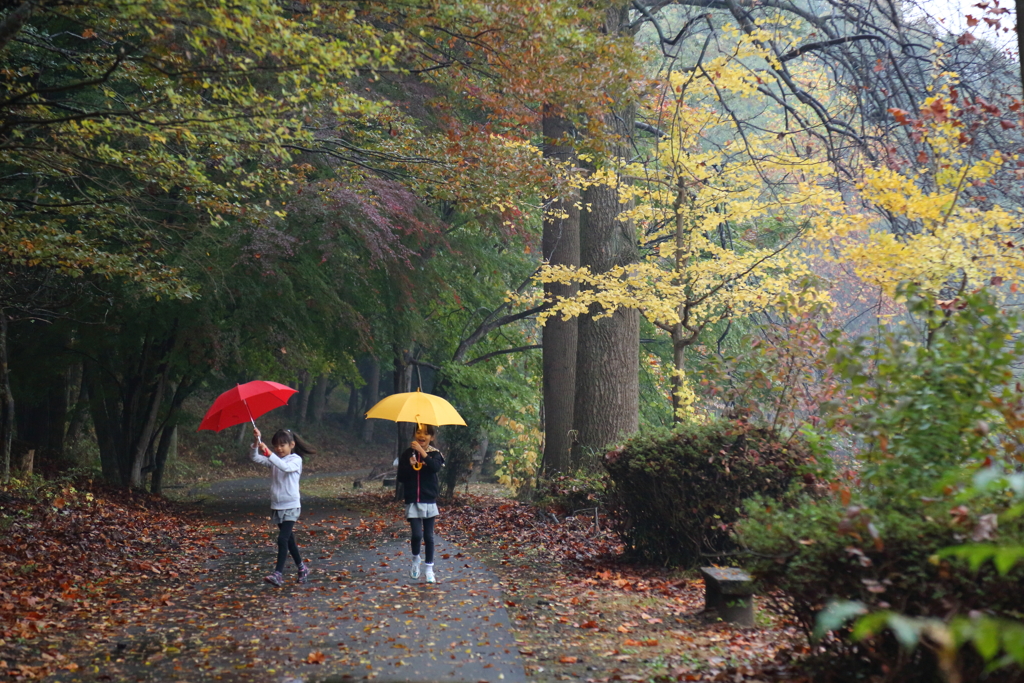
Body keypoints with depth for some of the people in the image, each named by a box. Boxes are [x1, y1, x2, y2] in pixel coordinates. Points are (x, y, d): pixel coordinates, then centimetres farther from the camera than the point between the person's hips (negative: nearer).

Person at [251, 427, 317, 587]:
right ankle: (302, 568, 28)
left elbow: (285, 467, -29)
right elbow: (256, 459, -6)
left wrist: (268, 453, -37)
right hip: (276, 506, 6)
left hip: (291, 507, -6)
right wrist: (256, 442, -21)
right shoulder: (274, 460, 7)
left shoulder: (295, 459, -8)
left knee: (283, 538, -16)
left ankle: (278, 574, -19)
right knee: (289, 539, 14)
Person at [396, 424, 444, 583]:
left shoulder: (435, 454, 0)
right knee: (416, 534, -10)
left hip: (429, 501, 0)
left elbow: (436, 467, -22)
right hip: (412, 502, 0)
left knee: (428, 536, 5)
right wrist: (410, 465, -15)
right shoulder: (407, 453, 3)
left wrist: (422, 452, -28)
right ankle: (415, 560, 18)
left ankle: (429, 568, 17)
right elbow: (400, 477, 2)